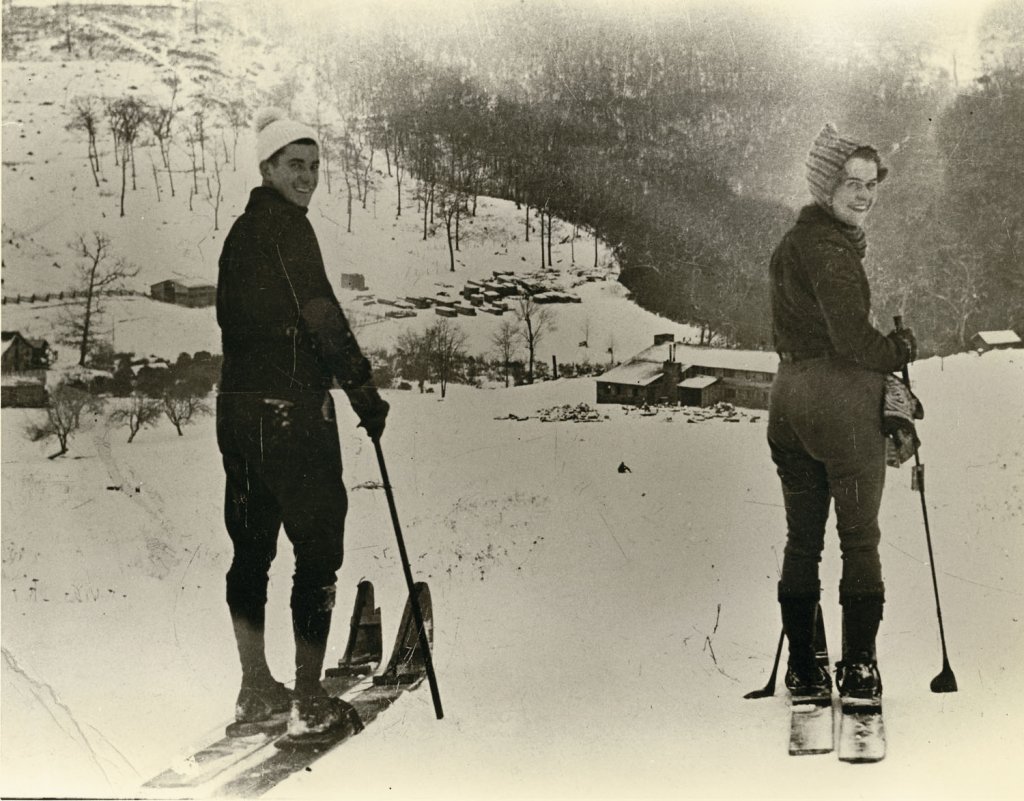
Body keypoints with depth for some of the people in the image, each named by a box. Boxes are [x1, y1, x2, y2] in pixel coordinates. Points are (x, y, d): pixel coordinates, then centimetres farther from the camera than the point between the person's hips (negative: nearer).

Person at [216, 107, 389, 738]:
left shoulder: (241, 231, 17)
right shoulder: (286, 227, -11)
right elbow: (321, 315, -18)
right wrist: (364, 388, -12)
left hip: (239, 404, 9)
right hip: (290, 408, -9)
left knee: (253, 545, 14)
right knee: (319, 545, -3)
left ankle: (257, 690, 22)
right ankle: (309, 702, -1)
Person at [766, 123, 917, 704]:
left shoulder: (791, 243, 15)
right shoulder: (830, 249, -15)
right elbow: (854, 339, -22)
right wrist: (903, 346, -2)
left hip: (790, 399, 8)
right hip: (844, 400, -8)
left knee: (802, 540, 13)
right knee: (861, 539, 2)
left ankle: (803, 667, 17)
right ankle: (859, 667, 4)